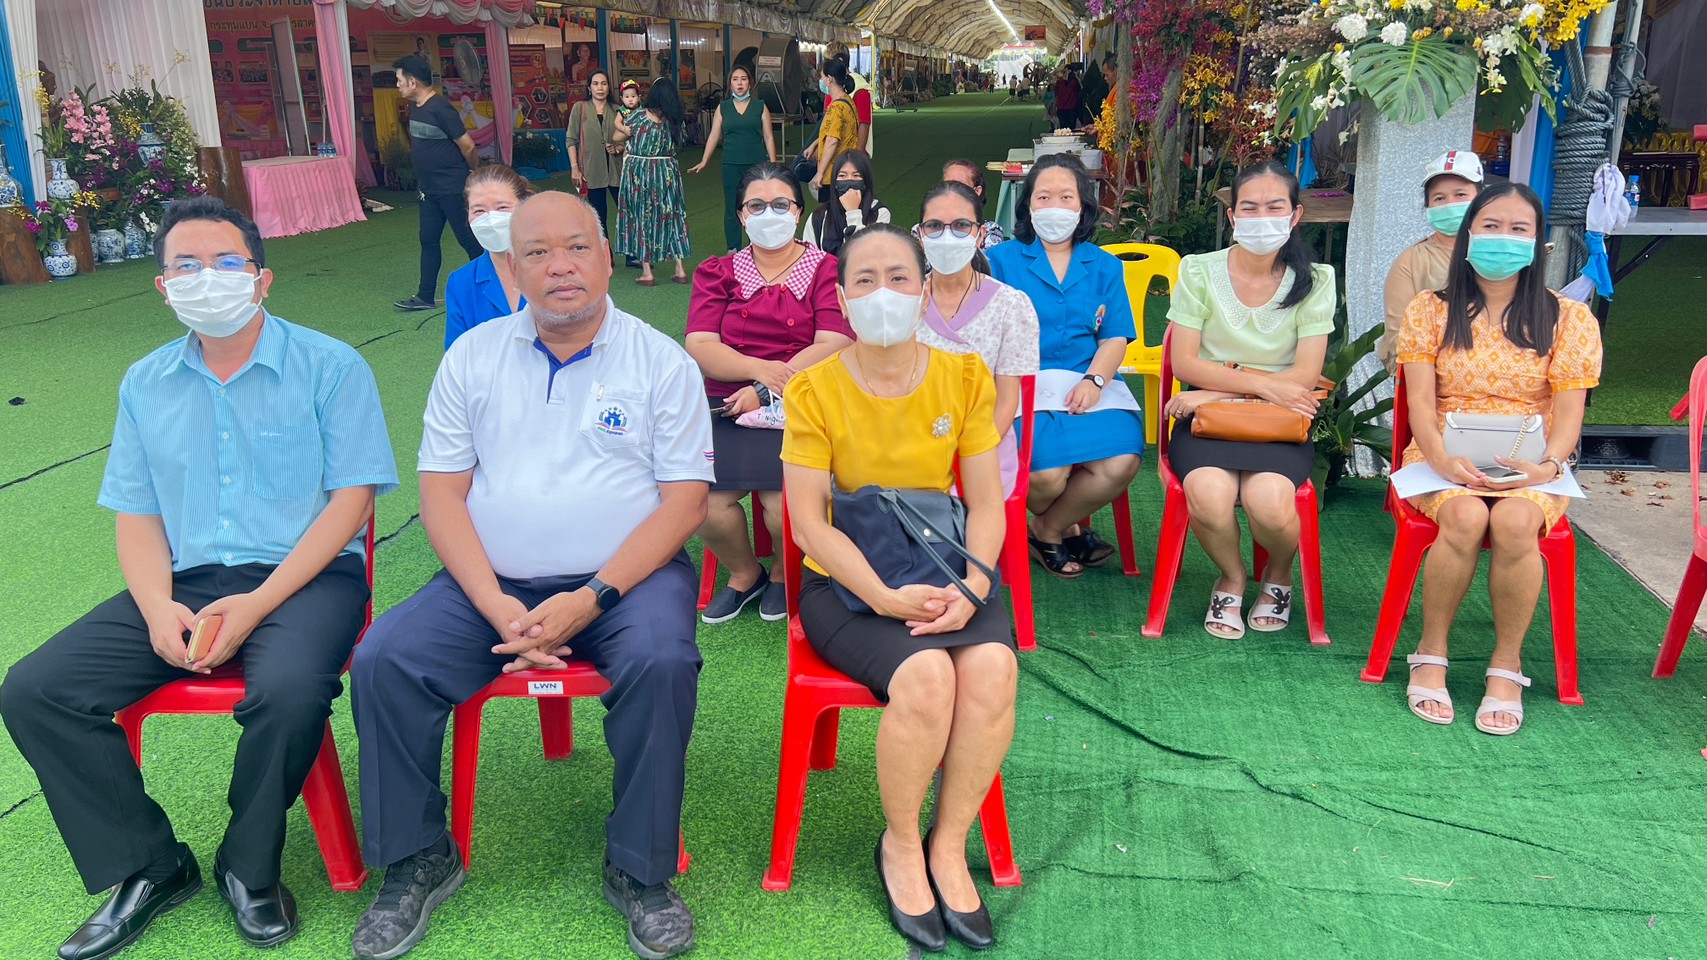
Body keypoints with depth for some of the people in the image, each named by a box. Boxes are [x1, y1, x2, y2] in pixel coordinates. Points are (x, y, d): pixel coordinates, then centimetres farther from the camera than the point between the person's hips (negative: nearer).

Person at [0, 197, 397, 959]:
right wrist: (158, 606, -8)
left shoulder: (329, 368, -1)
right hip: (187, 582, 5)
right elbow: (136, 515, 13)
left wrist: (256, 606, -17)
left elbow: (352, 498, -9)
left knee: (289, 690, -35)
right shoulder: (145, 385, 15)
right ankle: (145, 867, 3)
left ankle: (250, 868, -7)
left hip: (303, 575, -5)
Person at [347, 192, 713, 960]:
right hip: (495, 581, 3)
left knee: (661, 662, -31)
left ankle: (639, 872, -11)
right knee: (383, 661, -18)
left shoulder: (661, 362, 2)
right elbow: (441, 494, 3)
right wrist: (498, 608, -13)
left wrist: (591, 600, -17)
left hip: (628, 575, -2)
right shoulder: (472, 358, 8)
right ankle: (417, 861, 3)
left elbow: (685, 499, -5)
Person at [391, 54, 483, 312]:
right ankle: (425, 296, 15)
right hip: (429, 189, 9)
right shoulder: (417, 109, 9)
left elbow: (467, 145, -16)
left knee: (468, 238, 0)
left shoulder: (439, 108, -18)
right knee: (428, 240, 10)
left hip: (453, 188, -9)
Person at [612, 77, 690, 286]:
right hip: (667, 173, 3)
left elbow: (616, 138, -4)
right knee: (671, 216, 11)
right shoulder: (673, 121, -3)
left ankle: (646, 273, 5)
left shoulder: (638, 116, -14)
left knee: (642, 218, 6)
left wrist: (619, 122, 16)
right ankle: (680, 270, 10)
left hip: (638, 173, -3)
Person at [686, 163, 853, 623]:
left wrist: (768, 390, -14)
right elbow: (699, 347, 2)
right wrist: (760, 369, -17)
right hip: (724, 409, 2)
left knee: (785, 500, -27)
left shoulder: (827, 270, 8)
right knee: (706, 503, -23)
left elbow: (833, 346, -6)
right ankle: (744, 573, 12)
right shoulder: (717, 272, 16)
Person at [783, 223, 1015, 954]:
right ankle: (900, 845, -3)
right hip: (847, 583, -3)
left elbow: (986, 501, 1)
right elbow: (809, 522, -10)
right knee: (926, 674, -31)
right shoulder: (814, 390, -7)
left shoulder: (964, 378, 2)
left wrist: (971, 586, -17)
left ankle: (949, 845, -5)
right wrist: (884, 597, -22)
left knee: (993, 666, -28)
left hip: (944, 576, 3)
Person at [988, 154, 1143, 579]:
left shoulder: (1104, 266, 19)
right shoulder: (1003, 260, 13)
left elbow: (1115, 338, 9)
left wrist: (1094, 380, -10)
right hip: (1025, 385, -2)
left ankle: (1046, 528, 2)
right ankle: (1065, 528, 7)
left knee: (1121, 463, -26)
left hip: (1090, 384, 3)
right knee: (1046, 472, -30)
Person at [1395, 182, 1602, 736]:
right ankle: (1431, 655, -16)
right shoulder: (1431, 311, 8)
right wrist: (1443, 460, -20)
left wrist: (1547, 466, -19)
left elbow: (1569, 413, 1)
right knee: (1465, 517, -35)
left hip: (1531, 468, 0)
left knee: (1515, 521, -35)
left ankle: (1507, 664, -16)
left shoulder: (1567, 319, 8)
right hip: (1445, 460, 0)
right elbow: (1420, 402, -1)